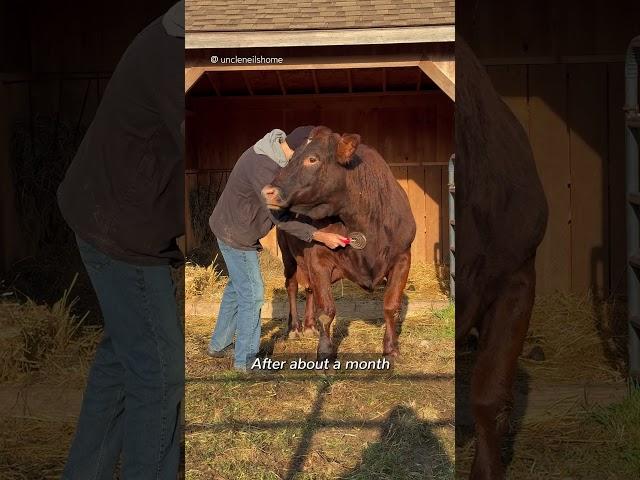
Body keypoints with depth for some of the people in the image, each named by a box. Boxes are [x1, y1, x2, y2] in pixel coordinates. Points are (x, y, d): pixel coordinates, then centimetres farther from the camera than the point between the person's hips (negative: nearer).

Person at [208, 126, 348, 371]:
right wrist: (319, 236, -32)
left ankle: (219, 344, 37)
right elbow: (281, 217, -32)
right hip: (237, 235, -10)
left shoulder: (277, 147, -4)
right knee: (252, 294, -2)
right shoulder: (263, 168, -34)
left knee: (237, 286, 22)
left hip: (231, 227, 10)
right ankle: (246, 360, 10)